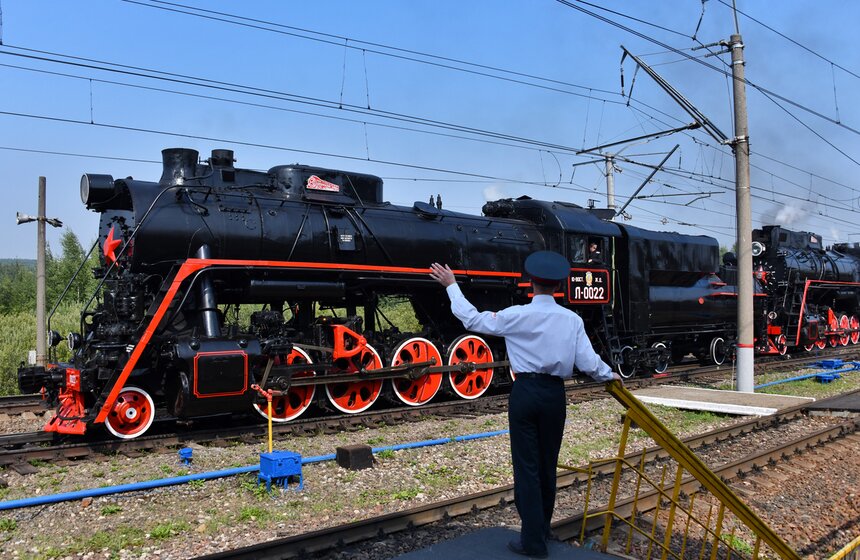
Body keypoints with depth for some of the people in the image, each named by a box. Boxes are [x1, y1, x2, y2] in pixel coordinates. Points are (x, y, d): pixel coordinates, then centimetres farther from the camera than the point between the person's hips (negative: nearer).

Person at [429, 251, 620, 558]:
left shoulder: (516, 315, -7)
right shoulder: (572, 320, -1)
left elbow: (472, 319, 1)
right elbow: (589, 363, -1)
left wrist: (451, 285, 12)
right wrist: (610, 375, 21)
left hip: (525, 392, -3)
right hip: (555, 394, 3)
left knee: (526, 465, 3)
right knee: (548, 464, 16)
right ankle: (542, 529, 30)